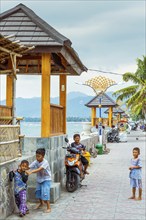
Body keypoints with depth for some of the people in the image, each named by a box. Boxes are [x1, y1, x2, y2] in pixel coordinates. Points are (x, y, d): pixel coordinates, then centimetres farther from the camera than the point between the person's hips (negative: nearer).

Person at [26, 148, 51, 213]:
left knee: (45, 193, -14)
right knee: (38, 192, 18)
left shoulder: (45, 162, -26)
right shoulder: (36, 162, -7)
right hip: (39, 179, 7)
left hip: (46, 179, -7)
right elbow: (29, 167, -15)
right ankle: (41, 203, 45)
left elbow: (39, 169, -39)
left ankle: (48, 208, -4)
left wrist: (31, 172, -52)